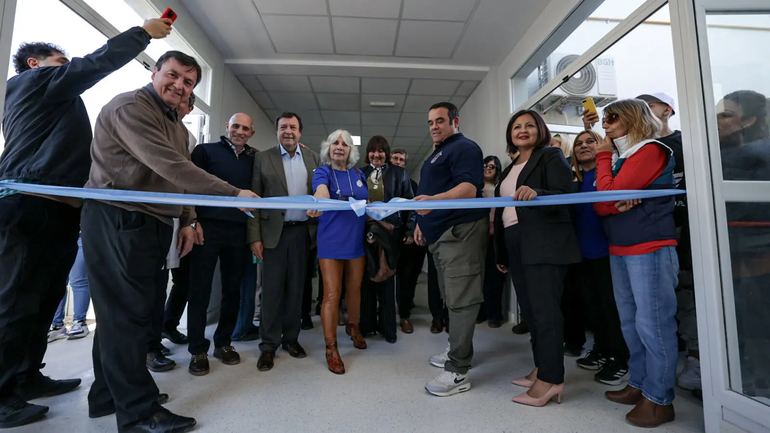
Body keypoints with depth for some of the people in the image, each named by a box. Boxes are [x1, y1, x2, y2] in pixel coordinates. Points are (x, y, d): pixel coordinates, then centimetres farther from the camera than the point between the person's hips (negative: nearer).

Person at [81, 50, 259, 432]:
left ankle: (110, 394, 30)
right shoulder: (129, 107, -11)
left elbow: (178, 175, 20)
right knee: (128, 312, -3)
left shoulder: (178, 125, 19)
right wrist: (234, 194, -28)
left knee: (124, 312, 15)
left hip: (153, 224, 9)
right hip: (118, 220, -9)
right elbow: (171, 167, -24)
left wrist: (187, 220, 9)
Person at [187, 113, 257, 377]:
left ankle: (223, 343, 24)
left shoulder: (253, 158, 12)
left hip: (239, 231, 3)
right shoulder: (205, 150, 4)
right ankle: (198, 350, 15)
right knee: (200, 289, 3)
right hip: (207, 227, -3)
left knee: (233, 289, 9)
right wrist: (193, 221, -11)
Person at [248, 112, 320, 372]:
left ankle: (291, 338, 24)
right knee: (272, 289, 2)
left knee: (296, 288, 10)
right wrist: (255, 236, -7)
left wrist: (319, 230, 1)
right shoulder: (263, 158, 2)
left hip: (302, 231, 2)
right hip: (274, 232, -2)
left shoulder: (312, 158, 8)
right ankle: (269, 345, 15)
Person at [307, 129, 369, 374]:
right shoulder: (322, 172, -5)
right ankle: (331, 349, 9)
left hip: (356, 239, 4)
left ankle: (353, 326, 41)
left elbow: (367, 203, 17)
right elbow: (321, 190, -29)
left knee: (355, 288, 15)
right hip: (331, 240, -4)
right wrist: (318, 203, -51)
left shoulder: (358, 174, 9)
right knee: (332, 293, -4)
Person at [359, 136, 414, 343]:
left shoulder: (399, 174, 4)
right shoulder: (360, 174, 9)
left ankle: (388, 325, 16)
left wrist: (409, 230, -4)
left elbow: (409, 202, 2)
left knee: (386, 278, 5)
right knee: (366, 278, 8)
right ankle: (367, 324, 21)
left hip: (390, 232, -2)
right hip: (365, 231, 2)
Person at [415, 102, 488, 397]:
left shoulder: (464, 148, -7)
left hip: (461, 232, -10)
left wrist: (434, 200, -39)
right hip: (440, 234, 10)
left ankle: (458, 372, -3)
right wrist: (422, 221, 23)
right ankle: (457, 351, 30)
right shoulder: (437, 153, 24)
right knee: (452, 298, 16)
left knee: (461, 300, -9)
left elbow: (469, 188, -23)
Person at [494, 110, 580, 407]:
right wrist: (501, 252, 17)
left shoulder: (552, 156, 1)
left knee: (544, 308, -8)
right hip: (515, 245, 7)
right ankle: (542, 368, 21)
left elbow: (565, 195, -12)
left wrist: (536, 193, -33)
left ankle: (551, 378, 1)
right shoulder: (510, 168, 21)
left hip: (545, 243, -7)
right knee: (529, 308, 10)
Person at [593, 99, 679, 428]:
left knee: (652, 323, -3)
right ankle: (639, 384, 26)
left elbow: (609, 192, -16)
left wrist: (603, 157, -2)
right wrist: (618, 203, -14)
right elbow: (600, 205, 9)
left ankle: (659, 399, 8)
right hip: (619, 248, 9)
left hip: (650, 248, -9)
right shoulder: (618, 157, 18)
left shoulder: (651, 151, -7)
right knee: (630, 322, 14)